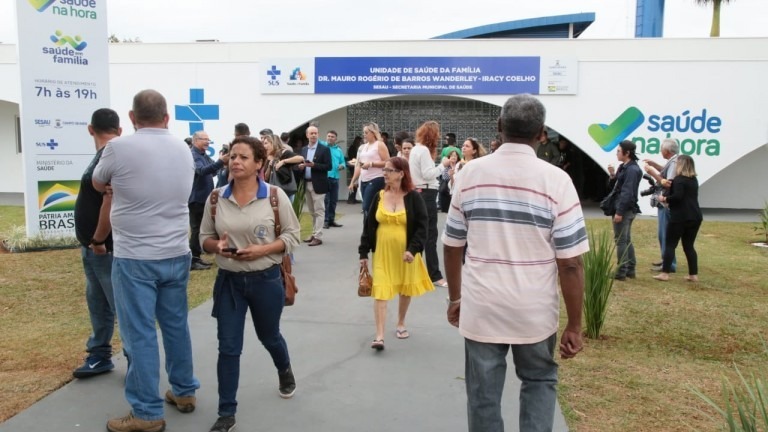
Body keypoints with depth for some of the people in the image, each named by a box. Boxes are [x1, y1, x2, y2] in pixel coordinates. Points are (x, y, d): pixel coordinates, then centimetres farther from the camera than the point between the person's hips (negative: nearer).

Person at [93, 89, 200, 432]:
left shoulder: (119, 147, -10)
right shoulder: (183, 150, 5)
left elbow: (98, 185, 9)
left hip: (135, 258, -5)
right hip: (176, 255, 5)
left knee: (139, 334, 3)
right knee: (176, 325, 16)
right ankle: (184, 392, 29)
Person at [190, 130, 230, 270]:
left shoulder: (204, 155, 14)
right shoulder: (192, 155, -14)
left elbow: (212, 171, 19)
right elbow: (202, 171, -30)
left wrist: (222, 162, 0)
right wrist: (220, 162, -42)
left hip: (204, 197, 9)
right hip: (196, 198, -9)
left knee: (202, 229, 14)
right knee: (196, 229, -6)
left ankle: (197, 257, 23)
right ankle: (193, 261, -1)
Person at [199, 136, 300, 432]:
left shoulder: (275, 196, -10)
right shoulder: (216, 198, -3)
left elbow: (292, 235, -5)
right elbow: (204, 237, 6)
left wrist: (263, 249, -21)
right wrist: (217, 246, -17)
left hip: (266, 280, -1)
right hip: (228, 281, 2)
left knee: (269, 336, 20)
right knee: (228, 347, 2)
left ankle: (285, 371, 54)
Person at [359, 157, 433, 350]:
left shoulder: (413, 197, -7)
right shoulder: (379, 196, 2)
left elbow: (422, 226, -8)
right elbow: (369, 225, 5)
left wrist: (413, 249, -21)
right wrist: (363, 252, 2)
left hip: (405, 252, -1)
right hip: (382, 252, 1)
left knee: (406, 289, 14)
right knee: (380, 292, -7)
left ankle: (401, 324, 36)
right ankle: (379, 336, -7)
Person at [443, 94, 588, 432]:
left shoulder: (469, 174, -3)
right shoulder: (556, 180, -10)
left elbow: (452, 246, 4)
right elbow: (570, 263, -11)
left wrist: (455, 297, 17)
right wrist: (574, 325, -1)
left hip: (480, 308, 1)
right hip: (535, 311, -1)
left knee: (483, 395, 15)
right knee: (539, 381, 24)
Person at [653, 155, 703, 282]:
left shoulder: (679, 179, -10)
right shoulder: (693, 179, 15)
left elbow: (677, 196, -23)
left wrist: (665, 199, -6)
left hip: (680, 217, -7)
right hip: (695, 217, 8)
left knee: (670, 245, -1)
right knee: (689, 246, 12)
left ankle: (665, 273, -2)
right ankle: (694, 274, 11)